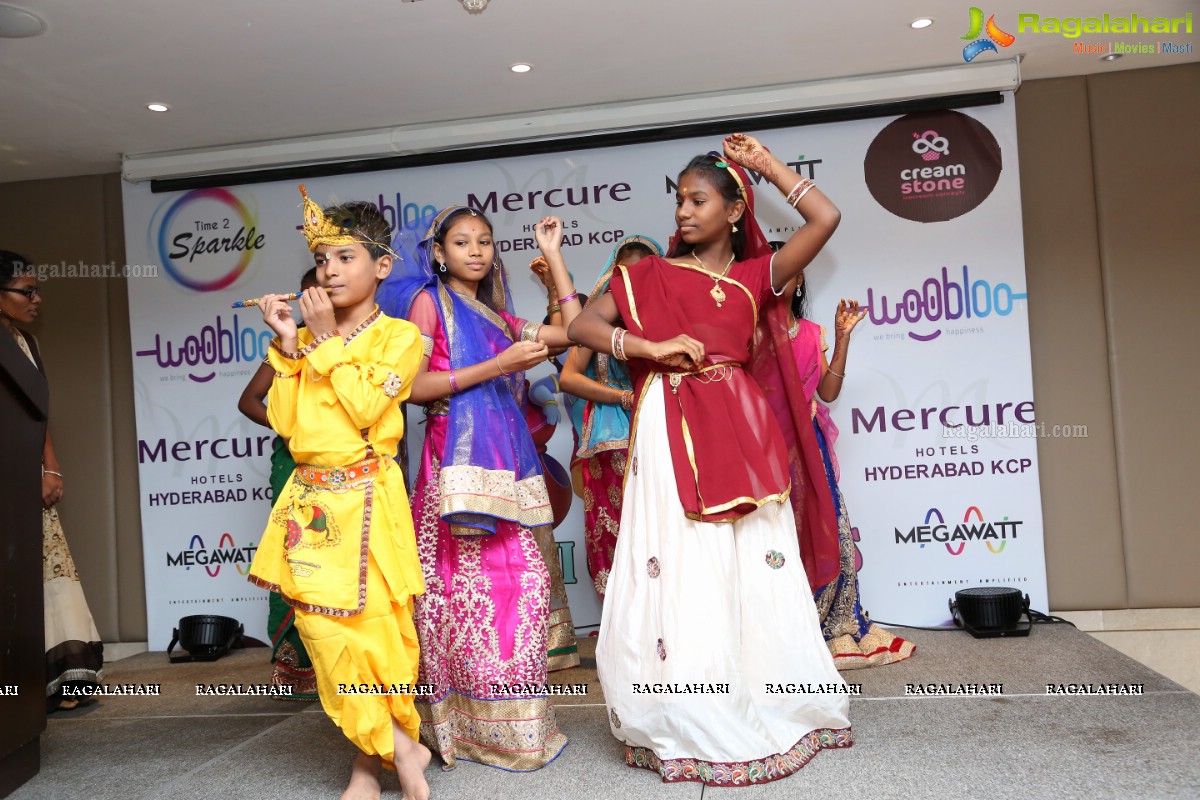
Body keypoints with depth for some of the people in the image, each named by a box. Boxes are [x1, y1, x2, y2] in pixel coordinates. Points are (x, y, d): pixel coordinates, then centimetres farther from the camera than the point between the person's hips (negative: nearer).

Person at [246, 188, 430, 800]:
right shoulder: (307, 339, 15)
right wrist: (287, 347, 1)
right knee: (322, 624, 1)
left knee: (372, 622, -3)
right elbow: (282, 420, 7)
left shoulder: (398, 335, 0)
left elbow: (366, 409, -14)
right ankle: (398, 749, 12)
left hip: (364, 496, -5)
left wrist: (329, 342, -9)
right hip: (310, 496, 5)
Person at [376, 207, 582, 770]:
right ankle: (475, 728, 4)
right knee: (475, 584, -8)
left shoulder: (498, 317, 22)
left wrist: (553, 256, 19)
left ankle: (514, 723, 12)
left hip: (509, 460, 6)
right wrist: (497, 365, -12)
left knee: (521, 583, 1)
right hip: (460, 456, -6)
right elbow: (413, 386, -8)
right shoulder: (429, 301, 4)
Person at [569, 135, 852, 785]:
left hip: (740, 434, 1)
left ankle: (765, 712, 19)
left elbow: (825, 218, 5)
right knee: (678, 575, -2)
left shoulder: (755, 276, 11)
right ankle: (688, 727, 9)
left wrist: (765, 163, 12)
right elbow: (581, 326, 4)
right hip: (669, 434, -1)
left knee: (752, 573, 4)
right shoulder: (651, 275, 10)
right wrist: (653, 348, -10)